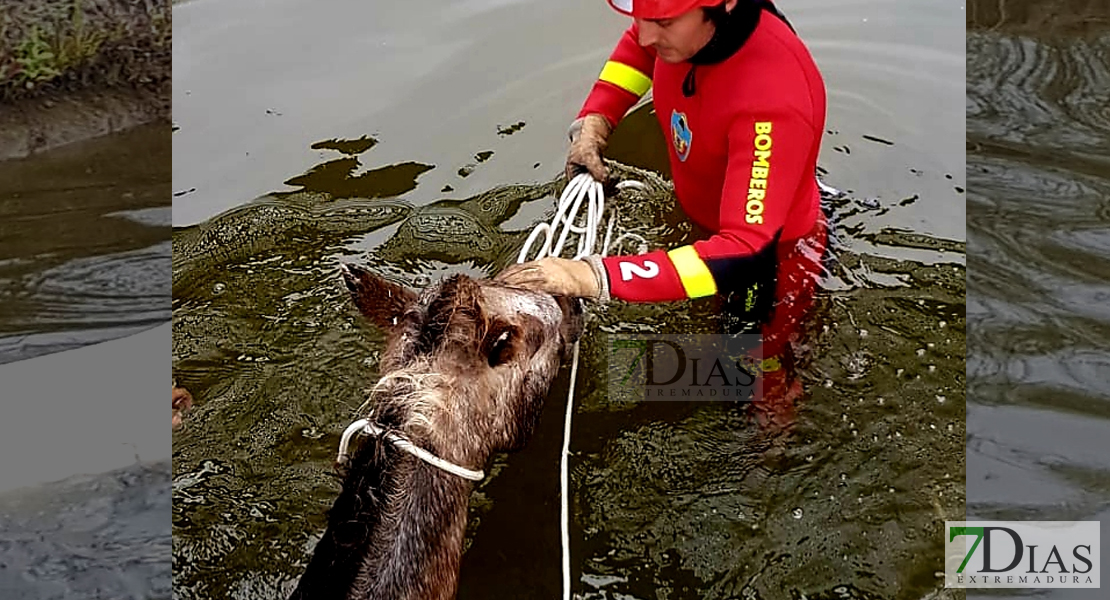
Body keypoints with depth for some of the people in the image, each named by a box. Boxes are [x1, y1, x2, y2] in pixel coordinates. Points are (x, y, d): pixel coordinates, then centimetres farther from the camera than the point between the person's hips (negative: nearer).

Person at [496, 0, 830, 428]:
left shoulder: (773, 99, -44)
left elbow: (743, 252, -46)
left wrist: (597, 277, -52)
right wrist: (592, 123, -13)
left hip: (770, 251, -5)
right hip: (703, 219, 6)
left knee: (761, 383, 19)